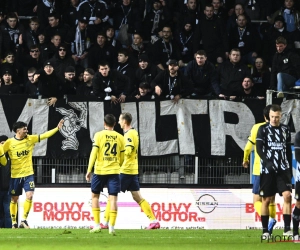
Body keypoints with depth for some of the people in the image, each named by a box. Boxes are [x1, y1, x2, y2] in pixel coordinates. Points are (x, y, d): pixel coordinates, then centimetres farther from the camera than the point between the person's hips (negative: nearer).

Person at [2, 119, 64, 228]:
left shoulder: (30, 139, 1)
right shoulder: (9, 143, -7)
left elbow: (45, 135, 0)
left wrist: (57, 128, -6)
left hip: (28, 174, 2)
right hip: (15, 175, -2)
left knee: (29, 196, -13)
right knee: (14, 199, 6)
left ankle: (24, 220, -3)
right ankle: (14, 222, 16)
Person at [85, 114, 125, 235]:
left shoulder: (99, 135, -2)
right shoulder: (120, 137, 6)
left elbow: (94, 153, -8)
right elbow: (122, 158, 12)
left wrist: (89, 170, -5)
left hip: (100, 171, -1)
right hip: (114, 171, 1)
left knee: (95, 196, 13)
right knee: (113, 198, -1)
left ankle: (97, 225, 9)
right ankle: (112, 227, -9)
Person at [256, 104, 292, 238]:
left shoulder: (285, 130, 11)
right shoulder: (263, 129, 1)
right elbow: (259, 148, -6)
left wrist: (290, 168, 14)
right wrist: (267, 162, -20)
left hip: (283, 169, 2)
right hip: (267, 169, -2)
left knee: (287, 195, -13)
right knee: (266, 199, 2)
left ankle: (287, 229, -13)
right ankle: (265, 230, 10)